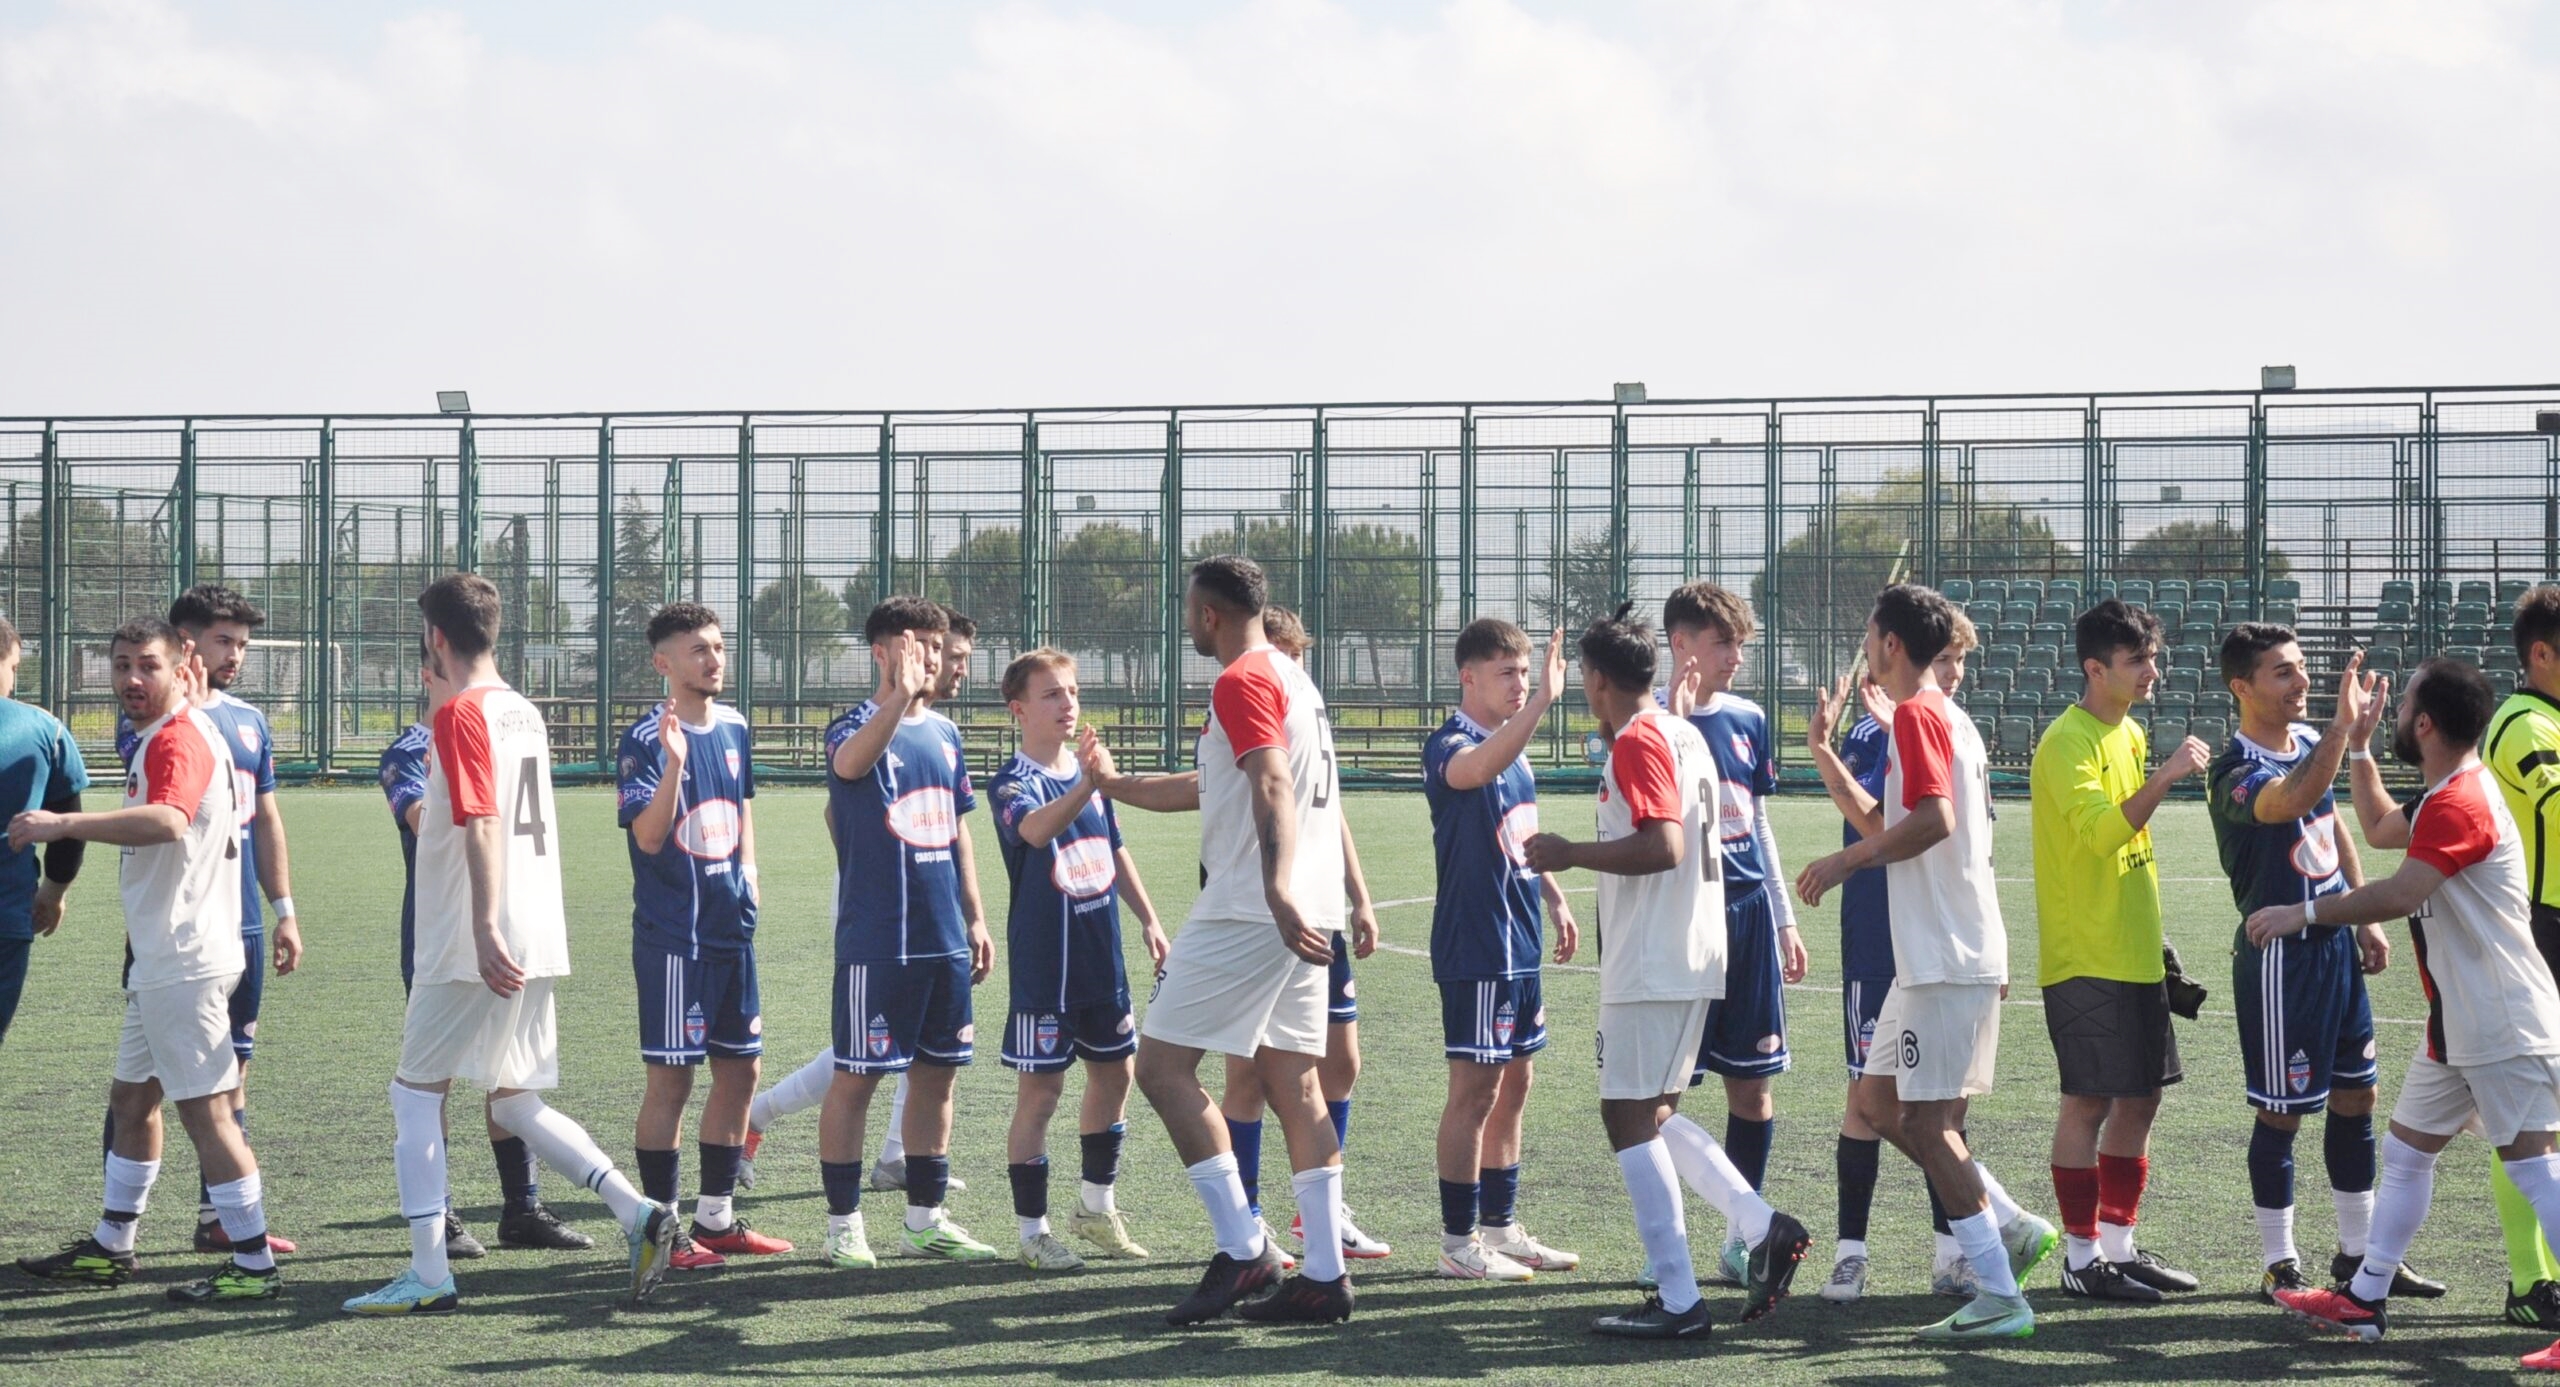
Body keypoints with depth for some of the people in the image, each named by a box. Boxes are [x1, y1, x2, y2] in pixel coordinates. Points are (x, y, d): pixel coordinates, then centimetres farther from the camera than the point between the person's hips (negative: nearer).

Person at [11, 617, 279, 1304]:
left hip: (185, 961, -11)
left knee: (204, 1107, -8)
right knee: (131, 1098, 18)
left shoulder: (178, 740, -18)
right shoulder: (157, 737, 16)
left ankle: (254, 1265, -5)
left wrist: (64, 824, -39)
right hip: (160, 959, 11)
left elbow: (167, 819, -38)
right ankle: (111, 1246, 29)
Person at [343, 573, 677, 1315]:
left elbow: (483, 823, -22)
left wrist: (486, 931, -28)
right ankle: (638, 1213, -1)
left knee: (415, 1092, 3)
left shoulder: (461, 714, -11)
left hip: (474, 948, -8)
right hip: (540, 942, 8)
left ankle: (429, 1274, -1)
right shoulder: (524, 712, 14)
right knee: (516, 1103, 14)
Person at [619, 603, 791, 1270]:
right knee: (671, 1078, -3)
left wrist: (747, 872, 11)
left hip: (731, 927, 8)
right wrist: (673, 764, -35)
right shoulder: (646, 739, -13)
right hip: (672, 933, -8)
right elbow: (649, 836, -22)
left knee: (739, 1070, 11)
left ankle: (716, 1219, 21)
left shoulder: (734, 728, 10)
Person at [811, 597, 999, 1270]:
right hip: (875, 939, -7)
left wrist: (974, 920, 20)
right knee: (855, 1076, -2)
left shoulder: (944, 735, 13)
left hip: (944, 938, 7)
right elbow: (850, 762, -33)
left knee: (937, 1074, 11)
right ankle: (844, 1223, 5)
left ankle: (926, 1219, 20)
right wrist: (900, 696, -49)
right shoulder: (858, 725, -8)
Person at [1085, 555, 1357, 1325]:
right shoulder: (1290, 677, 22)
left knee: (1161, 1062, -4)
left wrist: (1277, 896, -38)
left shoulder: (1242, 681, -9)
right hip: (1304, 914, 9)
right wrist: (1116, 784, 43)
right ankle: (1323, 1275, 5)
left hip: (1250, 913, -9)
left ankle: (1243, 1249, -10)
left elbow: (1272, 787, -25)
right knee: (1293, 1082, 8)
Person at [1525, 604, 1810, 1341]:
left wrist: (1572, 854, -14)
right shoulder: (1684, 733, 15)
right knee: (1650, 1115, 17)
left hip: (1651, 967, -10)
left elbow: (1662, 845, -23)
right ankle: (1763, 1228, 9)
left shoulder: (1636, 740, -13)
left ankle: (1678, 1302, -8)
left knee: (1629, 1117, -6)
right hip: (1694, 957, 10)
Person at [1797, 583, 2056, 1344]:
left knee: (1927, 1120, -7)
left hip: (1945, 958, -10)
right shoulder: (1949, 717, 17)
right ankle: (2013, 1225, 15)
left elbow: (1934, 820, -24)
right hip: (1933, 953, 10)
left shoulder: (1917, 715, -12)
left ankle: (1999, 1298, -7)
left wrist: (1847, 859, -15)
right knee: (1879, 1101, 15)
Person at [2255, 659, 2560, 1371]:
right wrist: (2357, 742, 27)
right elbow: (2381, 826, 33)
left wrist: (2304, 913, -20)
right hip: (2458, 1030, 11)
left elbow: (2399, 895, -29)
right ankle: (2365, 1299, 24)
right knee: (2405, 1150, 16)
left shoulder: (2459, 805, -20)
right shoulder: (2444, 796, 14)